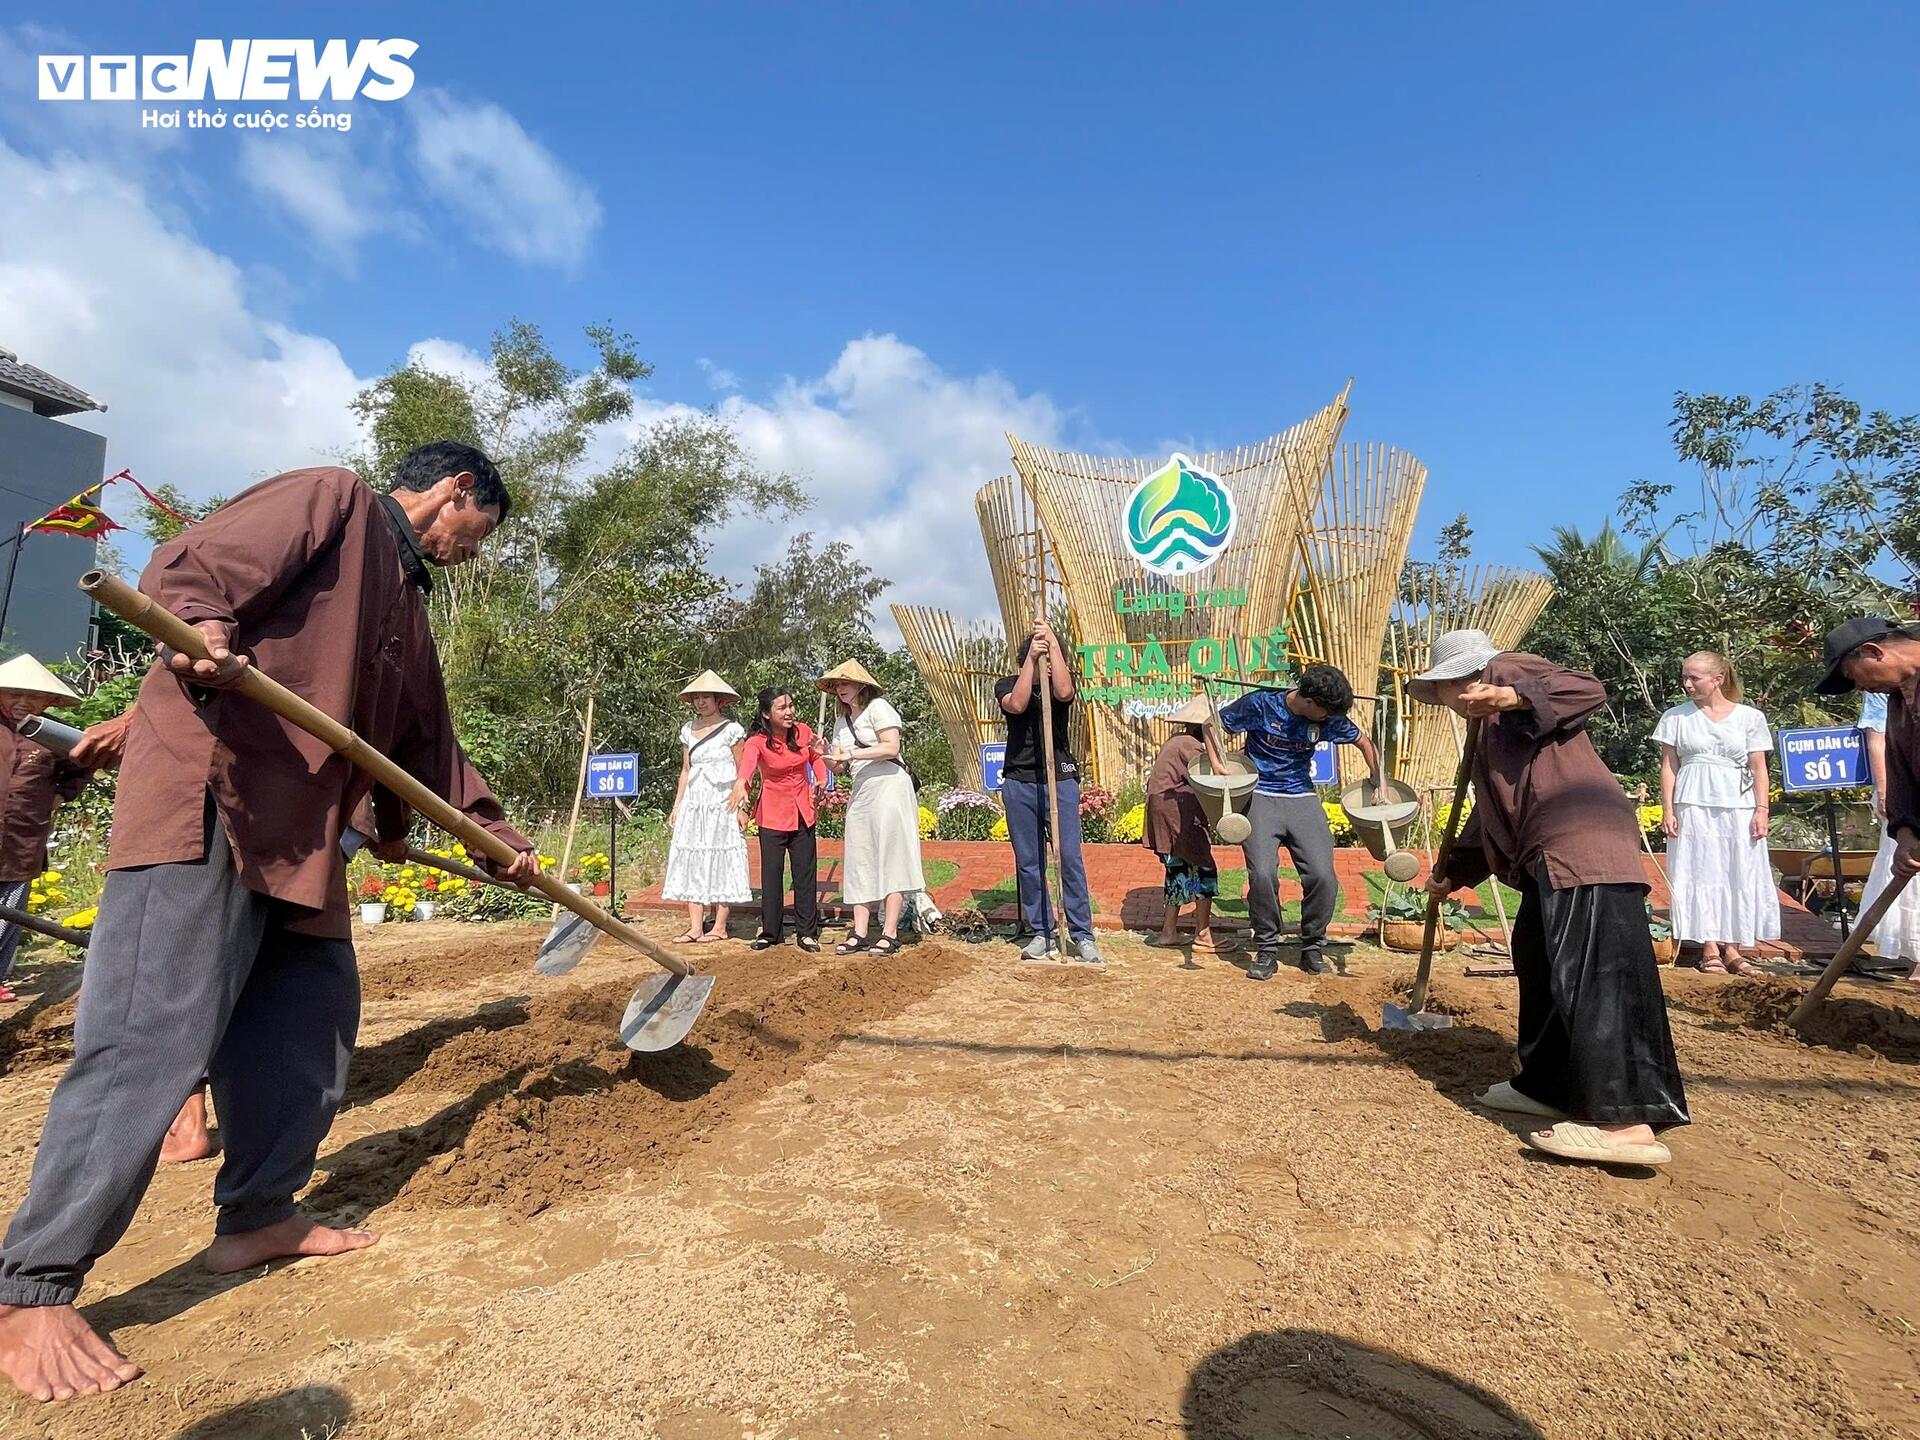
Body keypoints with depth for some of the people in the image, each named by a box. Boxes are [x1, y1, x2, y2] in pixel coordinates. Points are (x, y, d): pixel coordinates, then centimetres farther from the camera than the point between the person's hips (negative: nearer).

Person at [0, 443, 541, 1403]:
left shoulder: (406, 602, 25)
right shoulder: (332, 499, 1)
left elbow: (427, 740, 27)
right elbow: (188, 566, -12)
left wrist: (498, 835, 25)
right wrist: (199, 623, -35)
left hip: (300, 832, 10)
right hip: (205, 795, -10)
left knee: (316, 1012, 11)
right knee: (153, 1038, -10)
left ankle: (256, 1217, 25)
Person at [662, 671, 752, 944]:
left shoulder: (731, 729, -4)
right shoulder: (688, 730, 13)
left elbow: (742, 773, -4)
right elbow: (685, 770, 18)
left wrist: (741, 807, -10)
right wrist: (677, 806, 13)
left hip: (722, 805, -6)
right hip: (693, 805, 6)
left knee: (721, 862, -2)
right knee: (691, 862, 2)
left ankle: (719, 927, 6)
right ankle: (695, 927, 7)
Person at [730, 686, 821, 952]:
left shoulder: (803, 732, -4)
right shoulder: (757, 741, -16)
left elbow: (816, 759, 16)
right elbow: (747, 762, -38)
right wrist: (741, 784, -59)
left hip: (802, 811, 3)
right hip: (772, 813, -3)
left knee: (805, 873, 4)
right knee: (771, 873, 0)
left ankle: (806, 933, 13)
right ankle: (769, 931, 14)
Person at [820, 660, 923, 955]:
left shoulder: (878, 707, -3)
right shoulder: (841, 720, 18)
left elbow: (891, 747, -16)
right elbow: (842, 767, 16)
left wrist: (850, 755, -15)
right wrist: (829, 757, -6)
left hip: (889, 786, -8)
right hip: (860, 792, 8)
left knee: (890, 857, -8)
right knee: (859, 862, 3)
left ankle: (890, 933, -7)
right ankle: (859, 933, 5)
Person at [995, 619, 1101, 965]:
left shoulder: (1062, 681, 4)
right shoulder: (1007, 684, 5)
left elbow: (1063, 693, -20)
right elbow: (1017, 704, -17)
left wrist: (1052, 642, -19)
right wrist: (1032, 658, -18)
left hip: (1060, 781, -1)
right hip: (1019, 783, 1)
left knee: (1070, 858, -5)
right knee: (1028, 862, 6)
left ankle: (1083, 935, 3)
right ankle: (1041, 932, 16)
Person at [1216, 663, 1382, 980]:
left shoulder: (1328, 719, 0)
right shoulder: (1261, 703, -10)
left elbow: (1364, 741, 16)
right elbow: (1215, 723, 0)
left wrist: (1380, 783, 9)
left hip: (1302, 799, 3)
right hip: (1260, 797, -3)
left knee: (1323, 876, -11)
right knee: (1262, 874, -19)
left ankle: (1312, 948, 12)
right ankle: (1267, 950, 1)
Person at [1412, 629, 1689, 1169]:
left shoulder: (1507, 669, 8)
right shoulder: (1492, 730, 32)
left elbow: (1589, 689, -10)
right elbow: (1489, 817, 36)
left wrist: (1513, 697, -23)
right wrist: (1452, 873, 41)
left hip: (1581, 843, -11)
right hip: (1553, 856, 11)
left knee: (1591, 971, -17)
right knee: (1537, 957, 13)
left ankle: (1628, 1122, -21)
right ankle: (1548, 1086, 21)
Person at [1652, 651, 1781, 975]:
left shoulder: (1749, 717, 6)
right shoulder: (1677, 717, 5)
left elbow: (1758, 768, 6)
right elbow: (1669, 766, 5)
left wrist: (1761, 810, -2)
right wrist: (1668, 810, -1)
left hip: (1738, 806, 1)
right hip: (1693, 806, -1)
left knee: (1740, 875, 3)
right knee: (1700, 873, -2)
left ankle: (1732, 948, 11)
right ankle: (1710, 950, 2)